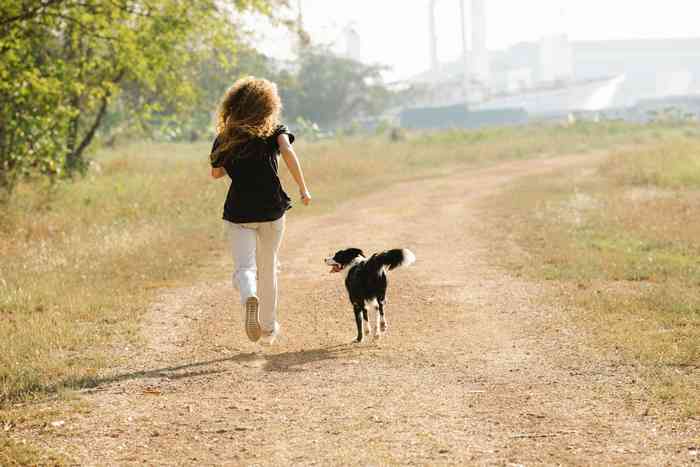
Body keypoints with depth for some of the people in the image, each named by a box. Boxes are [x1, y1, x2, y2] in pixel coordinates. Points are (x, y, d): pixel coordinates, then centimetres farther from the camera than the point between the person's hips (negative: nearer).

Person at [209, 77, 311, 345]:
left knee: (244, 268, -5)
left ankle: (249, 297, -40)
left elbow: (216, 173, 13)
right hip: (271, 209, 0)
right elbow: (287, 152, -19)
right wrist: (303, 188, -14)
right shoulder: (274, 131, 0)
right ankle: (268, 328, 28)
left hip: (238, 212, 0)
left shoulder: (225, 137, 6)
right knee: (268, 268, 18)